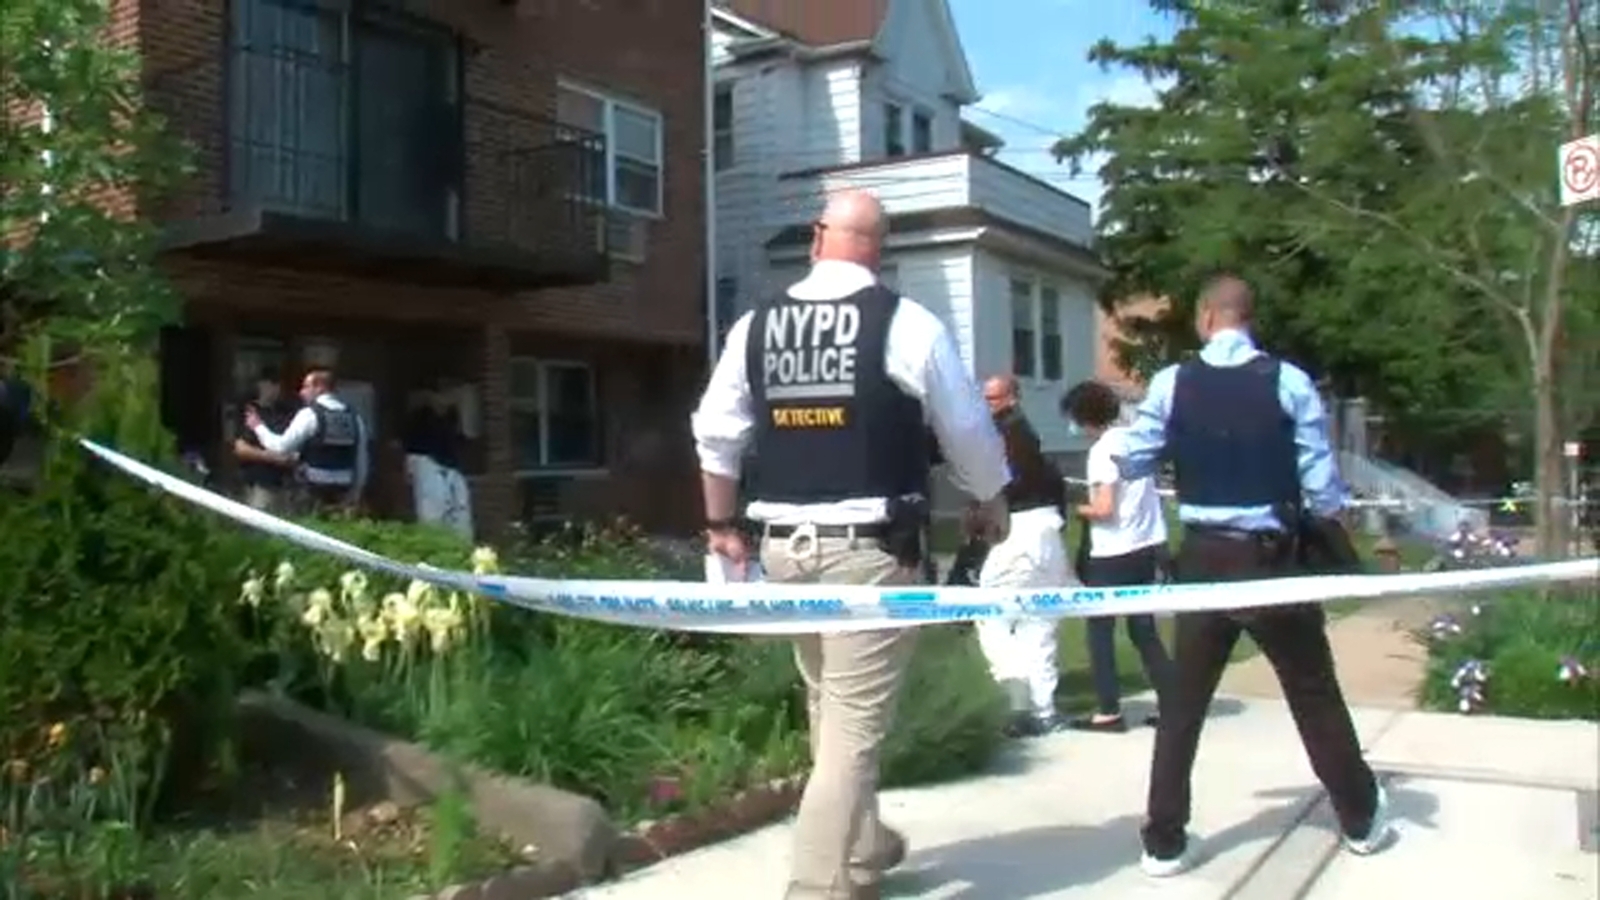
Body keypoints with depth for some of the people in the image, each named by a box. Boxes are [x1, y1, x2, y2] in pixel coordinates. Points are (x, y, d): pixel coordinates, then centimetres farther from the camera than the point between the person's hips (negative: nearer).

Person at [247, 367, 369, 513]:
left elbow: (282, 446, -6)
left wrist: (258, 427, 9)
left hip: (315, 491, -5)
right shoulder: (354, 417, 9)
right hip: (344, 492, 5)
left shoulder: (309, 415, -6)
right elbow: (361, 459, 11)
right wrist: (355, 493, 20)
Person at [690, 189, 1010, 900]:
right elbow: (967, 428, 1)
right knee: (855, 721, 2)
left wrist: (720, 525, 24)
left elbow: (715, 431, 11)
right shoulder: (906, 323, -7)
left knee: (829, 708, 21)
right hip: (871, 547, -5)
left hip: (786, 544, 6)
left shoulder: (754, 326, 5)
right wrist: (991, 505, 19)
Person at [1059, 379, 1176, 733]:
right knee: (1144, 629, 14)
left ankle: (1109, 711, 5)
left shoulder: (1102, 449, -15)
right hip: (1148, 544, 8)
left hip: (1113, 552, -8)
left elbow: (1104, 508, -20)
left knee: (1099, 630, 4)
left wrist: (1078, 509, -2)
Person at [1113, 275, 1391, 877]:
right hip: (1273, 558, 0)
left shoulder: (1171, 383, -3)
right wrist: (1334, 540, 13)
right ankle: (1362, 820, 31)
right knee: (1315, 694, 15)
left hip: (1204, 559, 1)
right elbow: (1322, 484, -4)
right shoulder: (1288, 381, -5)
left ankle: (1164, 842, 10)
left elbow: (1132, 464, 4)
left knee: (1183, 703, 7)